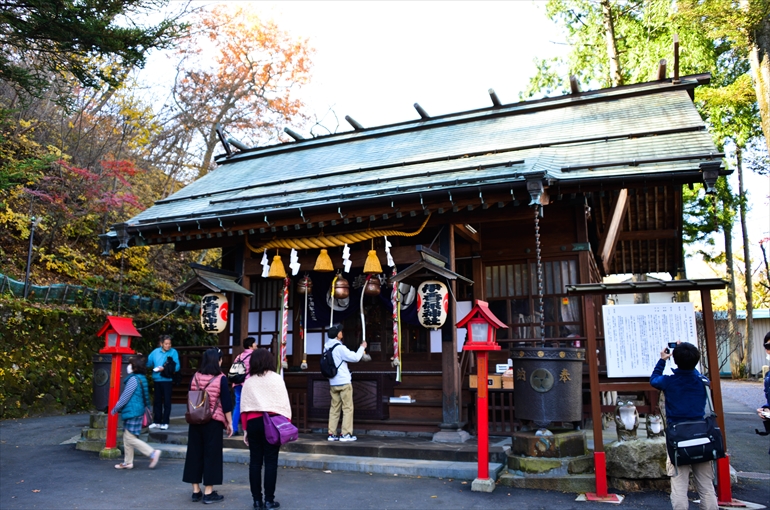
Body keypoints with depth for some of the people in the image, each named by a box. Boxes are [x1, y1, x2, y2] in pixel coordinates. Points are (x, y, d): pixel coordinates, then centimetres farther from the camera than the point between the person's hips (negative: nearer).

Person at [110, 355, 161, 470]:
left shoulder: (133, 379, -18)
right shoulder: (141, 378, 11)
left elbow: (125, 396, -16)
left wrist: (115, 409, -3)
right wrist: (120, 409, 26)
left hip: (133, 413, -10)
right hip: (134, 412, 10)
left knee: (130, 438, -7)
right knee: (127, 438, 16)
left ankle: (153, 453, -9)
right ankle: (128, 462, 23)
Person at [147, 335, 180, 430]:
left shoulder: (173, 352, -7)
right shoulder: (155, 352, 4)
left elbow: (177, 367, -13)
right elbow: (148, 363, 10)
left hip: (167, 380, -4)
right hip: (156, 380, 4)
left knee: (167, 401, 1)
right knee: (157, 401, 13)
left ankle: (165, 422, 10)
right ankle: (156, 421, 24)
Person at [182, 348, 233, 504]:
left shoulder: (195, 377, 3)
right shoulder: (220, 379, -10)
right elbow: (226, 403, -10)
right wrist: (229, 423, -2)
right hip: (213, 421, -5)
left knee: (195, 453, 11)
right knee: (211, 454, 2)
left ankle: (196, 491, 18)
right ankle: (208, 493, 6)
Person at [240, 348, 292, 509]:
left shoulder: (249, 382, 5)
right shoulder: (276, 379, -2)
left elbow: (244, 407, 6)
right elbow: (284, 404, -4)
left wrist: (245, 429, 12)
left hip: (253, 422, 3)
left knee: (255, 461, 9)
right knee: (270, 461, 3)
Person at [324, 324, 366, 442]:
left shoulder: (326, 348, 8)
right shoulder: (340, 348, -15)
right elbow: (355, 358, -14)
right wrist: (362, 347, 1)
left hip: (333, 383, 7)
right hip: (344, 382, -7)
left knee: (334, 408, 10)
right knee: (347, 408, 0)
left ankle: (332, 434, 10)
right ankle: (346, 434, -1)